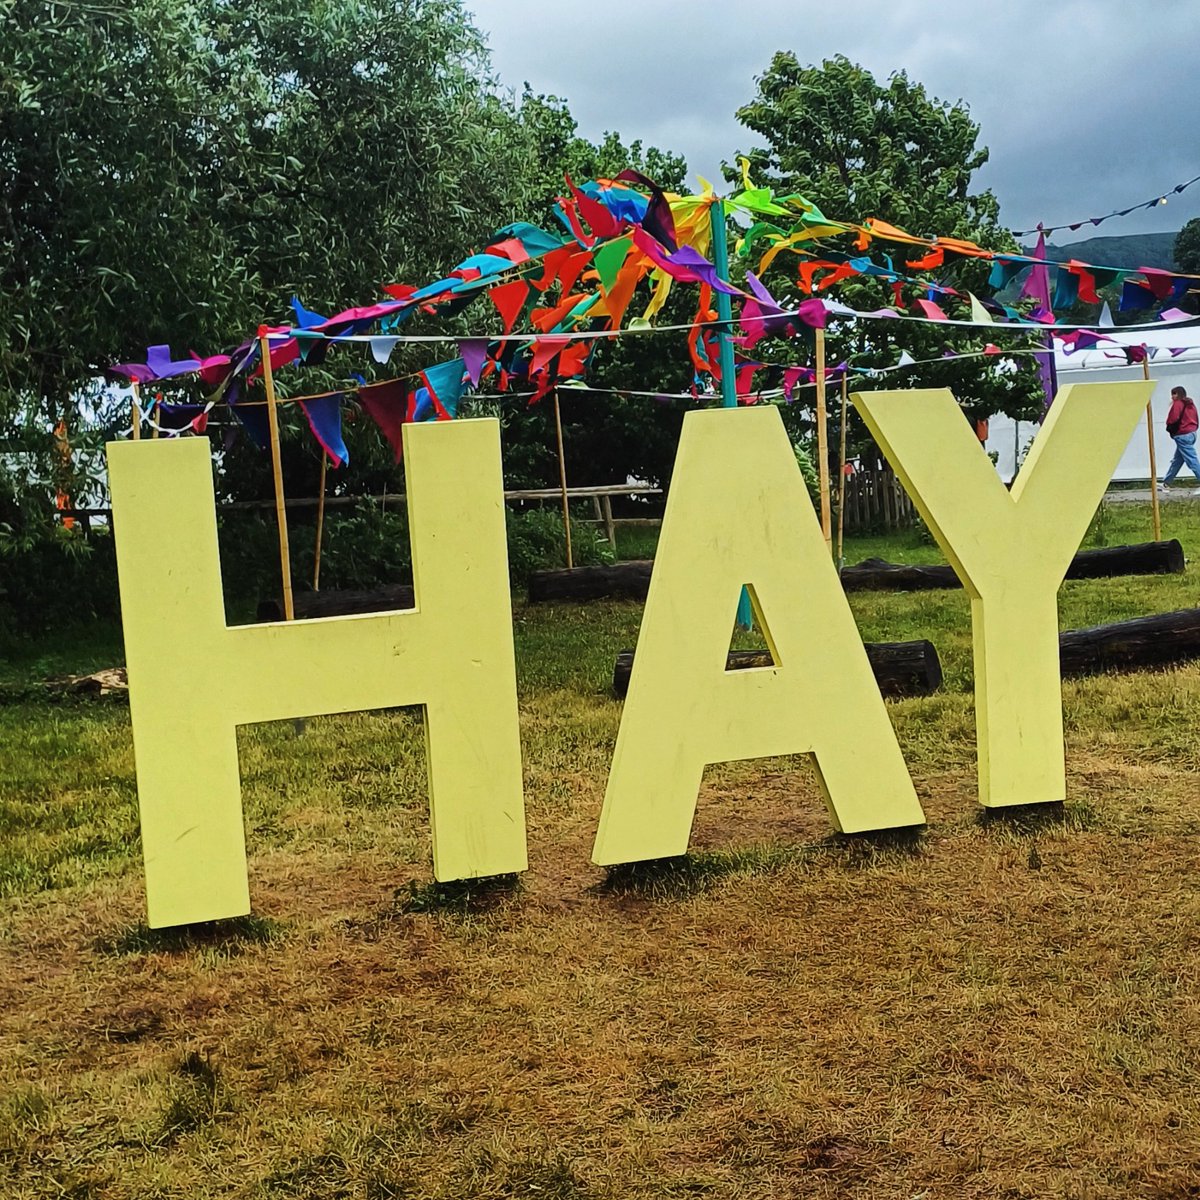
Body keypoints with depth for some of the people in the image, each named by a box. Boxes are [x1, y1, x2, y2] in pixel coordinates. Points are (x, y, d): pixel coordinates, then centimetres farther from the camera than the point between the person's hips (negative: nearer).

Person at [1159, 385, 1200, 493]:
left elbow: (1172, 419, -17)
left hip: (1182, 436, -9)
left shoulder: (1177, 404, -11)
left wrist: (1169, 428, 1)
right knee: (1177, 461, 15)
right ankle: (1166, 484, 23)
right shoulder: (1191, 404, 14)